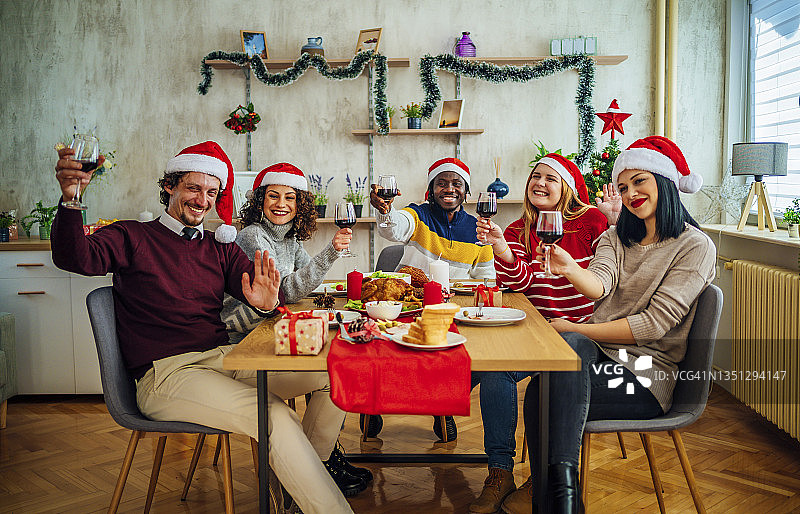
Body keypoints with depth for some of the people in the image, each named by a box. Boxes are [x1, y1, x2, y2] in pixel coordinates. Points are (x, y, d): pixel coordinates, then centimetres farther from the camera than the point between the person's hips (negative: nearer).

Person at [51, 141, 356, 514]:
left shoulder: (220, 248, 19)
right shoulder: (132, 238, 5)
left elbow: (258, 286, 5)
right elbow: (75, 257, -15)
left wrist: (267, 301, -21)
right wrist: (69, 200, -35)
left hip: (220, 357, 6)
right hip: (163, 373, -6)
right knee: (274, 414, -29)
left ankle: (303, 471, 10)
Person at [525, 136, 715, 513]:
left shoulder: (695, 246, -1)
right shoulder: (616, 237, 16)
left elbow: (654, 324, -12)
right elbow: (600, 283, -7)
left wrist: (575, 329, -13)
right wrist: (569, 269, -30)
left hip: (646, 373, -4)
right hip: (599, 353, 5)